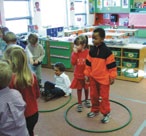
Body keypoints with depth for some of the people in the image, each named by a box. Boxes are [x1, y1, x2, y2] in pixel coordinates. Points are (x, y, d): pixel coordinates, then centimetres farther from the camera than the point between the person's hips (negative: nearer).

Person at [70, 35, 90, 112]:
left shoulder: (88, 52, -16)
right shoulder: (75, 52, -5)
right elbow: (73, 63, -14)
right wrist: (75, 53, -19)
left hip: (86, 75, -2)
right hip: (78, 75, 2)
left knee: (86, 88, 18)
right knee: (79, 89, 11)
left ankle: (86, 100, 41)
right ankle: (79, 103, 25)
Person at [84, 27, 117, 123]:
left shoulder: (107, 51, -16)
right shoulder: (92, 50, 0)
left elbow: (112, 65, -12)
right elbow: (88, 63, 9)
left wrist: (112, 77, -10)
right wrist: (87, 74, 9)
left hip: (103, 79, -5)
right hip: (93, 78, 6)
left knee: (104, 97, 4)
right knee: (93, 95, 16)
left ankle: (106, 113, 22)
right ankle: (95, 110, 35)